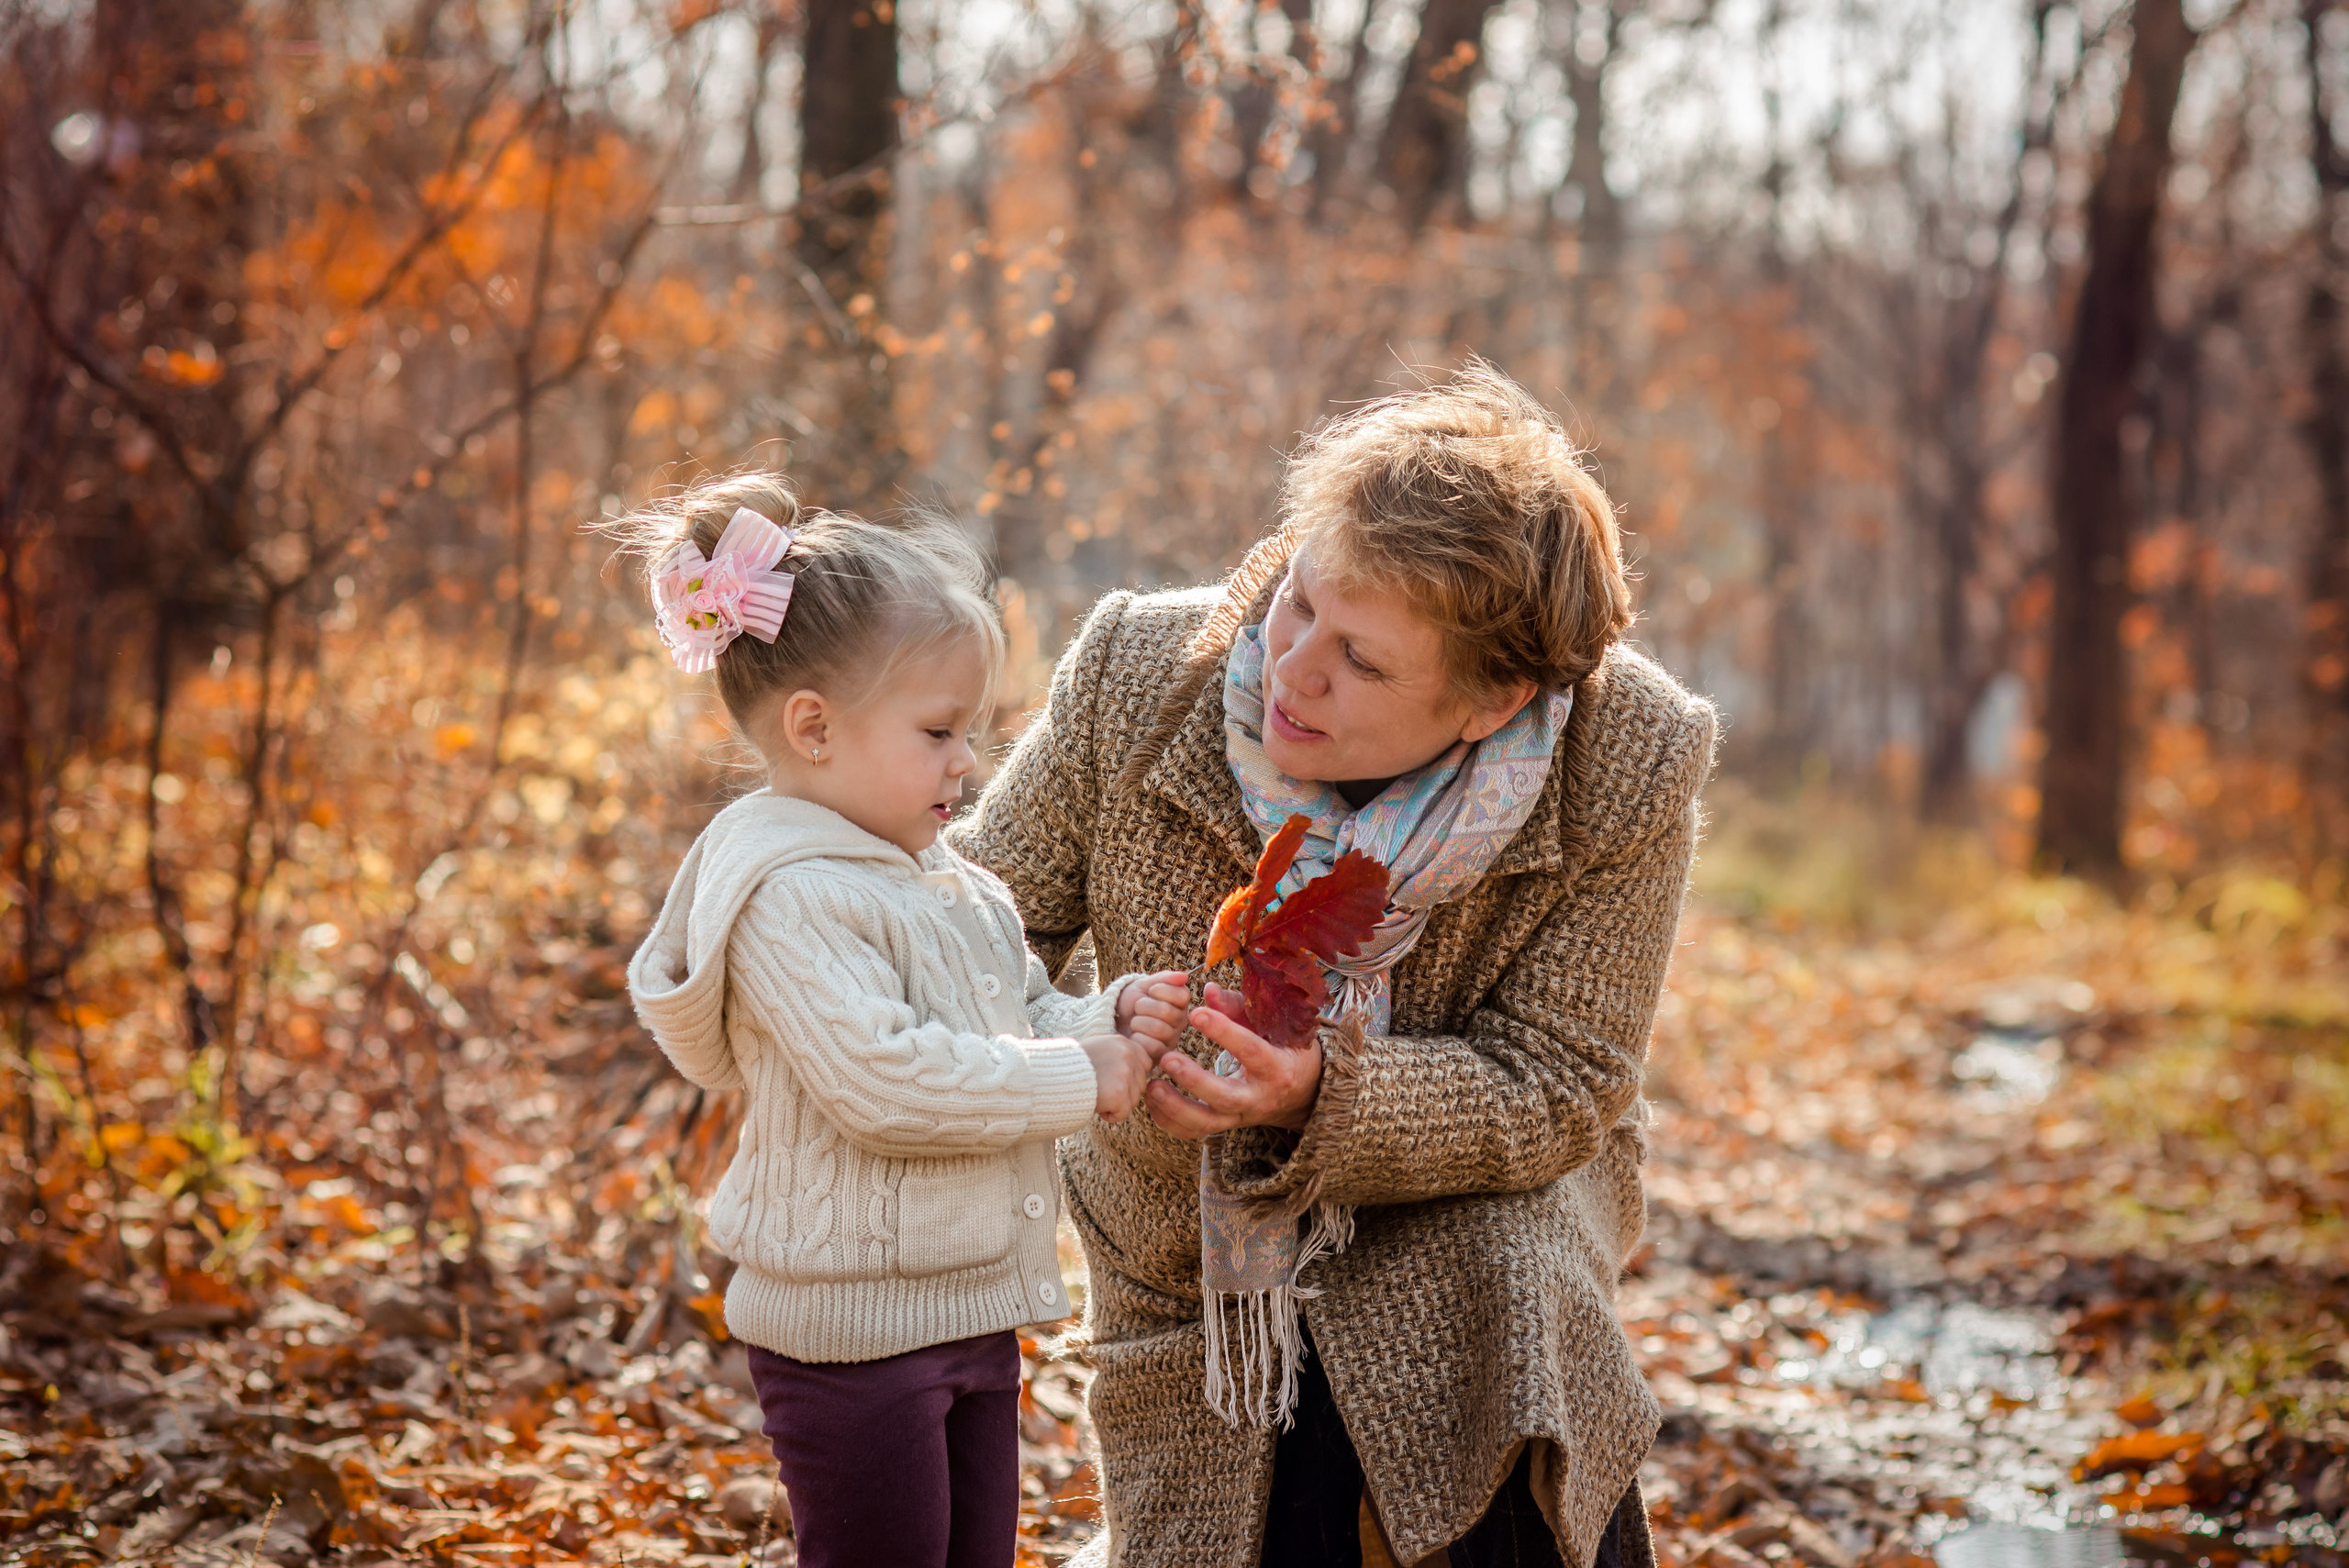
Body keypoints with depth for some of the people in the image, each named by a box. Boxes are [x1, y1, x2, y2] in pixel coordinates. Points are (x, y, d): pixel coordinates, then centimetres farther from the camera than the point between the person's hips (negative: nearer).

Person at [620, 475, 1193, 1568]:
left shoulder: (948, 885, 12)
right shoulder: (789, 898, -20)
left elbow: (1023, 1020, 17)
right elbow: (881, 1082, -28)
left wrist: (1109, 1019, -5)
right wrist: (1077, 1080, -21)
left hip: (973, 1310, 9)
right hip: (851, 1328, -9)